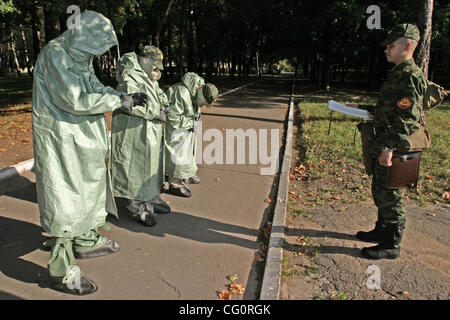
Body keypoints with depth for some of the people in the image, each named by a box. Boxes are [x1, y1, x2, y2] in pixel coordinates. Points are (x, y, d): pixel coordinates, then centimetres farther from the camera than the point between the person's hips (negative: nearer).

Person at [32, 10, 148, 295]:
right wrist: (119, 101, -19)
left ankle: (87, 242, 40)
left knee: (89, 188, 20)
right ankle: (63, 273, 9)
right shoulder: (55, 54, -18)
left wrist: (128, 98, 1)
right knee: (66, 200, -4)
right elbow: (75, 100, -25)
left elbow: (95, 88, 15)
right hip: (62, 140, -9)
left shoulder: (80, 56, 9)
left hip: (83, 137, 9)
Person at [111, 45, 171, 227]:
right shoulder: (129, 77, -15)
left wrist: (165, 105, 7)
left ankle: (152, 200, 30)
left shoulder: (148, 78, 15)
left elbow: (159, 93, 30)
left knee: (152, 164, 16)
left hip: (151, 131, 10)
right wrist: (156, 113, -21)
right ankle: (139, 209, 8)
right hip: (135, 131, -10)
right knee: (137, 167, -3)